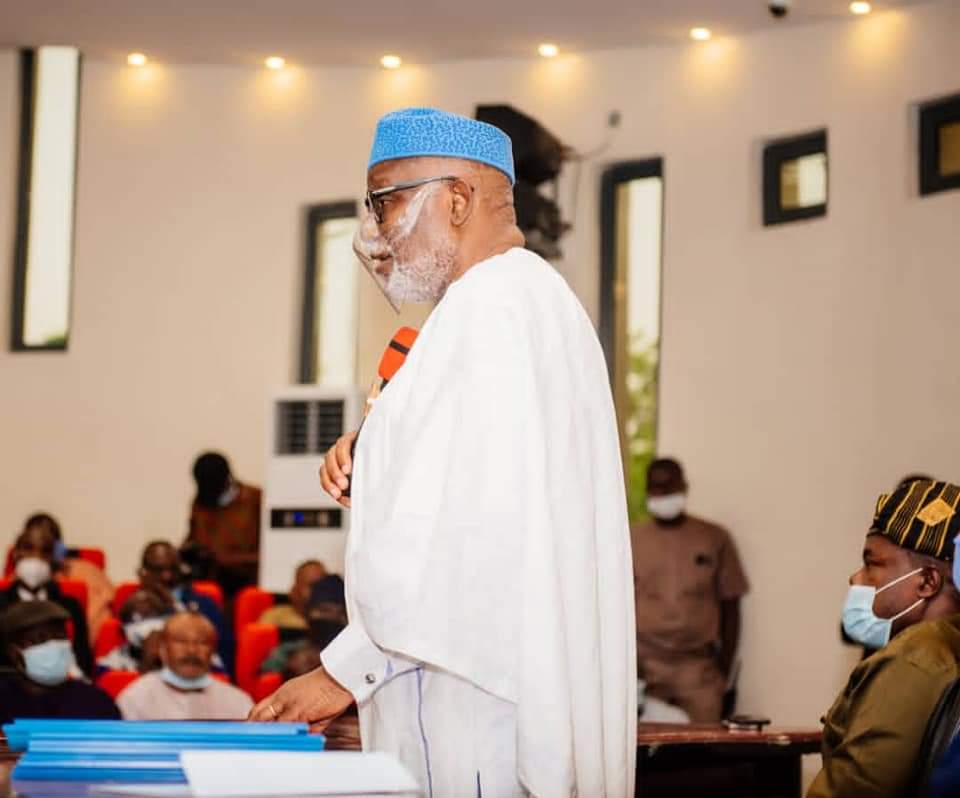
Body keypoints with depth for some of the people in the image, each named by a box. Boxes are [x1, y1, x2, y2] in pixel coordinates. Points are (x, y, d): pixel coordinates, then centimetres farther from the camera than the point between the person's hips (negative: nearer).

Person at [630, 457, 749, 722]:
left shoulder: (715, 539, 6)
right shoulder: (631, 539, 5)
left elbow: (730, 605, 10)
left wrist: (724, 669, 5)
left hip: (699, 666, 0)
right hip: (645, 665, 0)